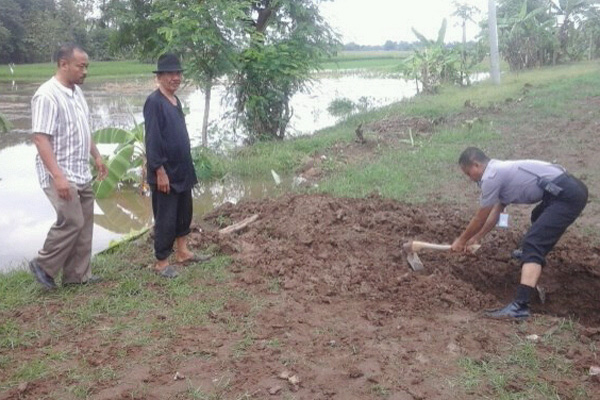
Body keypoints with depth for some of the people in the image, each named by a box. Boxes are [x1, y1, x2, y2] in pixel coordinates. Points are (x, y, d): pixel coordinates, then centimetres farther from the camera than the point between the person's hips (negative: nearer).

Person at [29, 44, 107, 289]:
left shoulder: (76, 91, 10)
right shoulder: (47, 96, -18)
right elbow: (40, 139, -23)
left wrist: (97, 157, 20)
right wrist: (58, 176, -29)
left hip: (81, 174, 9)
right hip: (61, 175, -9)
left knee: (84, 224, 11)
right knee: (71, 222, -9)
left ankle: (77, 274, 21)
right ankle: (43, 265, 13)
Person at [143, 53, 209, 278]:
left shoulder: (175, 100, 12)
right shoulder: (154, 102, -16)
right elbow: (152, 140, -20)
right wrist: (160, 171, -22)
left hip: (182, 170, 9)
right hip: (165, 173, -9)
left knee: (184, 213, 18)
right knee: (166, 218, 0)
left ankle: (182, 253, 32)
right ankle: (161, 262, 14)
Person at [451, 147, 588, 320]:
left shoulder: (491, 177, -10)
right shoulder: (501, 170, 20)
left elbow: (480, 219, 1)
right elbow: (496, 211, 30)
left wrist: (461, 240, 17)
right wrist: (476, 238, 36)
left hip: (566, 195, -10)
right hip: (571, 189, 10)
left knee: (532, 244, -19)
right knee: (539, 218, 38)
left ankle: (520, 305, -30)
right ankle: (534, 254, 64)